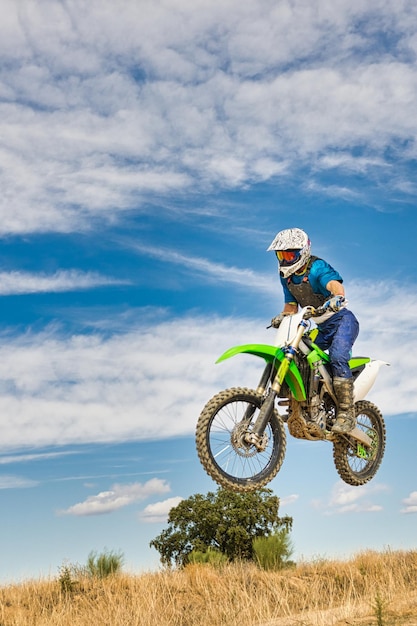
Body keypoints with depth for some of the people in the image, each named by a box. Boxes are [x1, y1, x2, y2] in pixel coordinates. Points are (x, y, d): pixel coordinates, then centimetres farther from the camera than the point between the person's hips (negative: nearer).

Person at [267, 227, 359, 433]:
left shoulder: (317, 267, -16)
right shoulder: (287, 277, 7)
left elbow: (335, 285, -34)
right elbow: (291, 305, 14)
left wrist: (336, 298, -57)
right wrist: (282, 317, -8)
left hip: (342, 320, -8)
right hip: (322, 329, 8)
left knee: (337, 357, -30)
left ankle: (346, 413, -28)